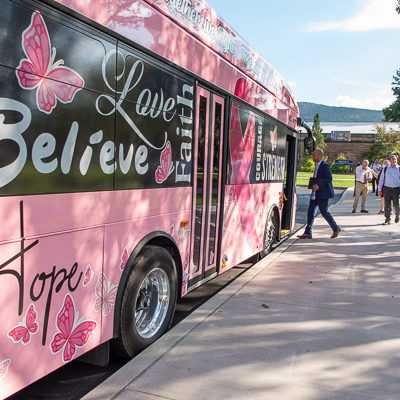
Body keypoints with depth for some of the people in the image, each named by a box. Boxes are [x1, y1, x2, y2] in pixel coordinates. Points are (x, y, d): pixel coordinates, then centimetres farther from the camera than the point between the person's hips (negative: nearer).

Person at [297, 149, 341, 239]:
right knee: (310, 211, 4)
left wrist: (319, 185, -28)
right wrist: (314, 184, 12)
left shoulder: (325, 165, -13)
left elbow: (329, 178, -20)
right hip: (315, 193, 9)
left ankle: (336, 229, 16)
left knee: (324, 212, -3)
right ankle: (308, 233, 5)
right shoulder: (317, 166, 16)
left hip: (323, 193, -9)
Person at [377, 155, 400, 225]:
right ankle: (387, 220, 6)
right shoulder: (385, 169, 6)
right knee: (387, 205, 0)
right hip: (387, 189, 1)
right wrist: (379, 189, 4)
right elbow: (381, 179, 9)